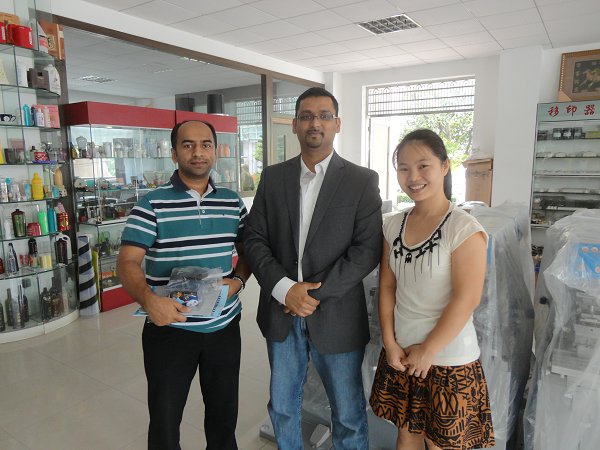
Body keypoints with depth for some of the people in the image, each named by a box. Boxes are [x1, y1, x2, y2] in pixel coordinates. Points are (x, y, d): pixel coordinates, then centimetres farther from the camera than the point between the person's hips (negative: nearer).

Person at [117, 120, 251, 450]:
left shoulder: (232, 202, 3)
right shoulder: (152, 205, -9)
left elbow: (247, 250, 12)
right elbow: (127, 263, -13)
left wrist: (238, 280, -8)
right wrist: (148, 299, -32)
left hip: (225, 327, 4)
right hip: (169, 328, -3)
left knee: (224, 413, 21)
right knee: (164, 419, 12)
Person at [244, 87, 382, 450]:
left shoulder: (362, 181, -4)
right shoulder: (273, 177, 4)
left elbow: (367, 249, -10)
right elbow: (255, 239, 0)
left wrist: (316, 294, -16)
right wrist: (284, 289, -14)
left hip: (336, 317, -2)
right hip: (281, 313, 3)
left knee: (349, 416, 13)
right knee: (282, 408, 20)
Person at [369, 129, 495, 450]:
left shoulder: (464, 229, -17)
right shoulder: (393, 225, 0)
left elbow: (466, 299, -18)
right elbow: (387, 287, 3)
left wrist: (428, 351, -12)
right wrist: (390, 343, -2)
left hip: (448, 359, -5)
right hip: (400, 353, 5)